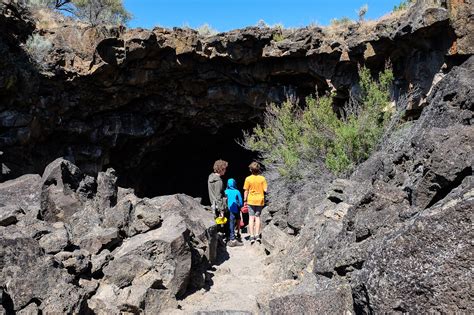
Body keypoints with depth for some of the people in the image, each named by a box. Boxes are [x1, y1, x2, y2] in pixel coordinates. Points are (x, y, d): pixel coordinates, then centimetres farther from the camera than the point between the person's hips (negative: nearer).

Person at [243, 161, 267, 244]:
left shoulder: (248, 179, -9)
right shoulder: (262, 178, -6)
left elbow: (246, 191, -6)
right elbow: (265, 190, -5)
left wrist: (245, 200, 4)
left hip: (251, 200, -1)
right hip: (260, 200, 1)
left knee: (251, 218, 4)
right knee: (257, 217, 12)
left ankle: (252, 236, 1)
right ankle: (257, 235, 6)